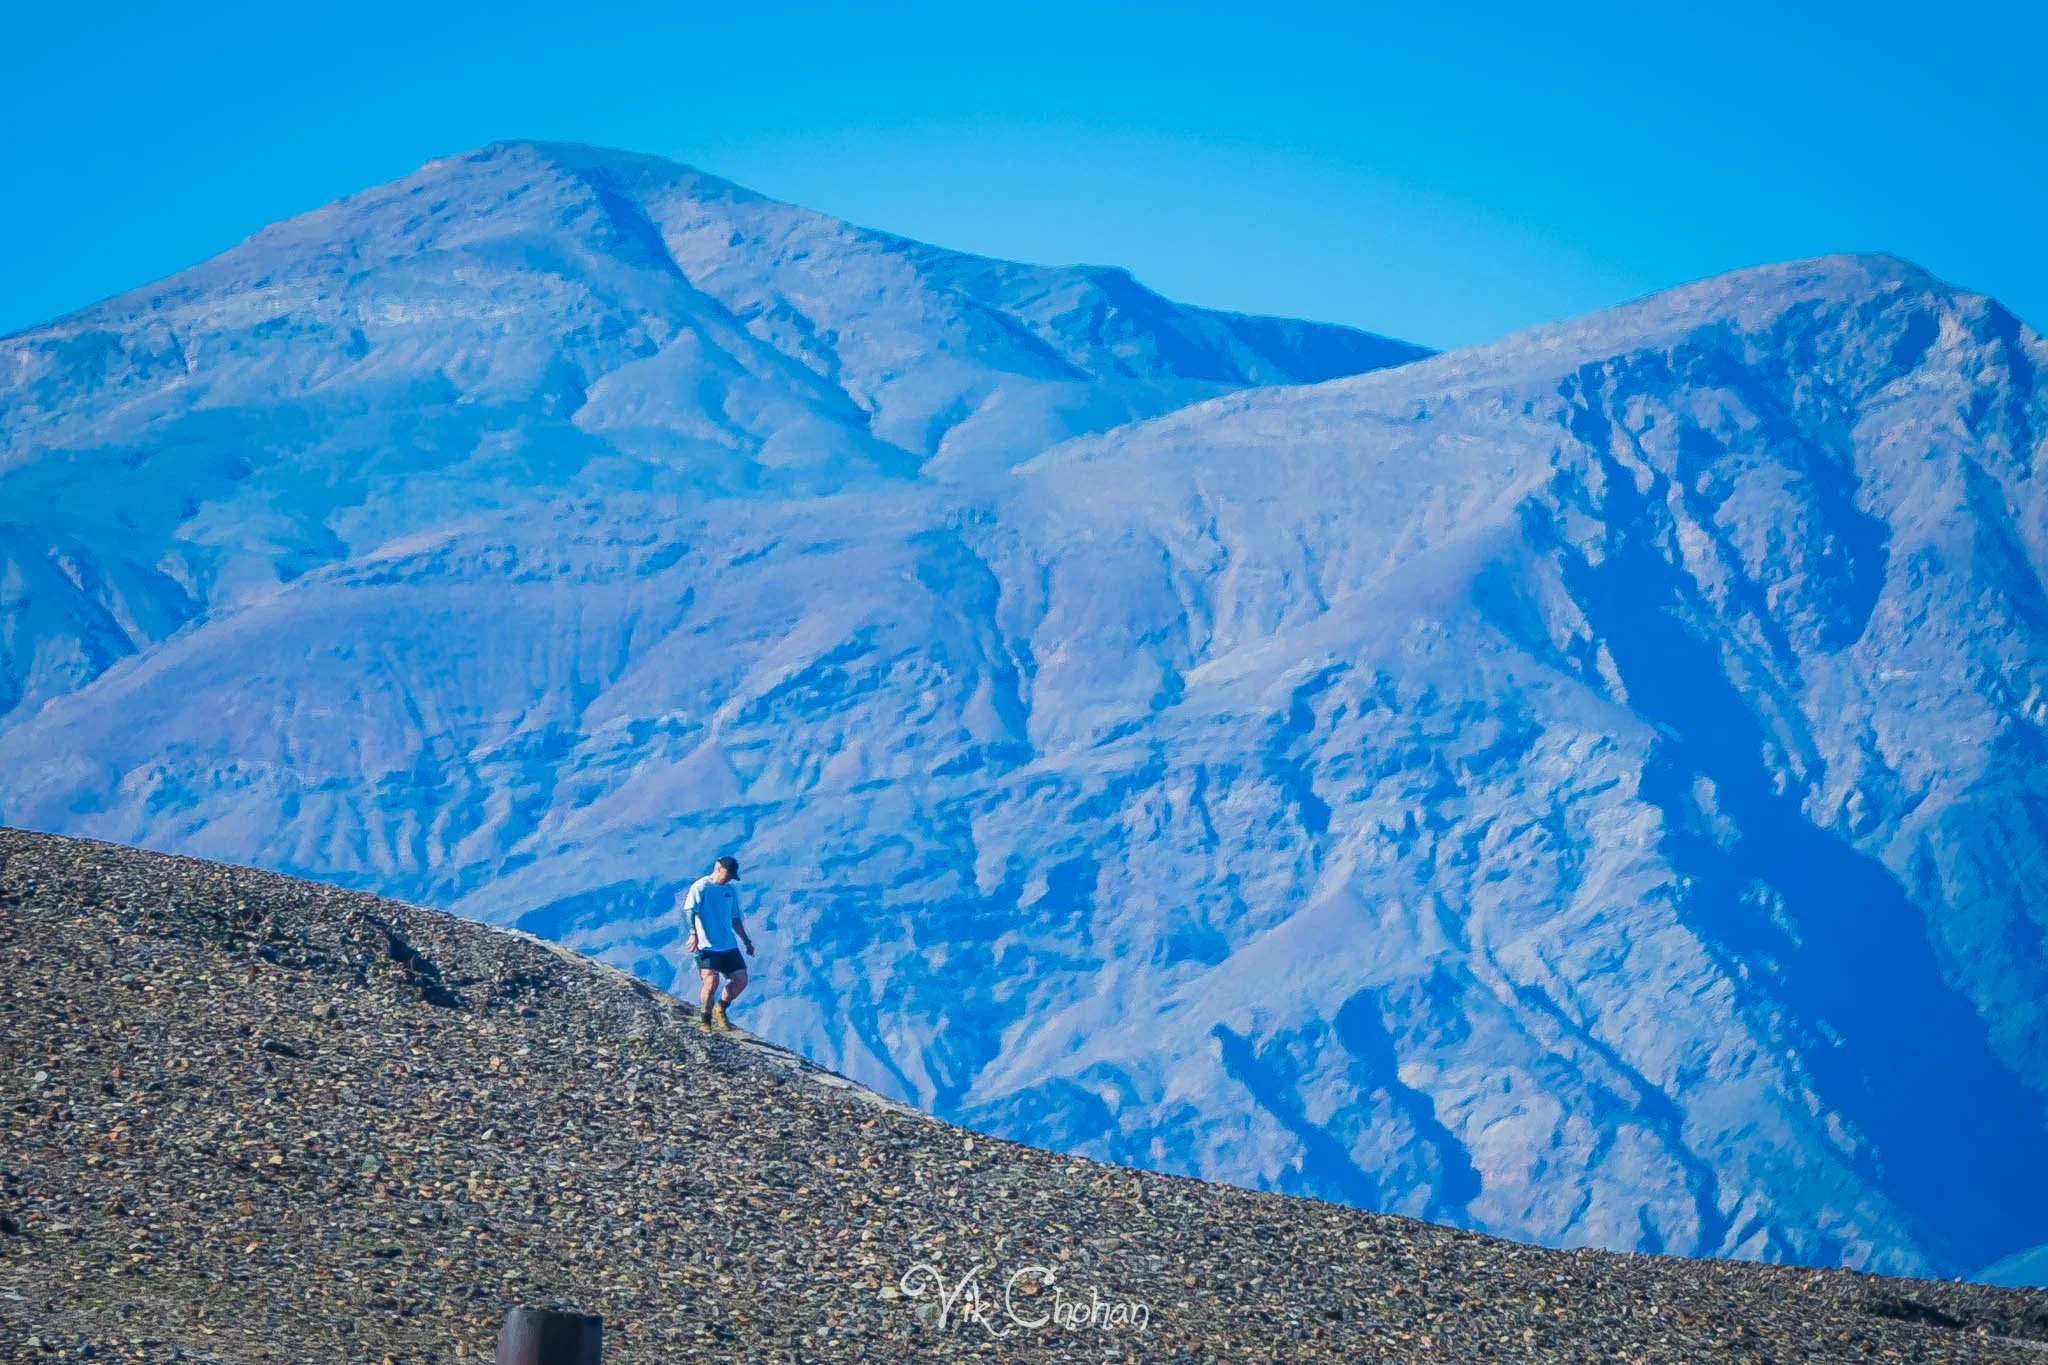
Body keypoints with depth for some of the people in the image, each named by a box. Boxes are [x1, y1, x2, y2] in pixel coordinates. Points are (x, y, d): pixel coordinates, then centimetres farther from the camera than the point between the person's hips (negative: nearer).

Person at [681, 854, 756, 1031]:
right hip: (707, 945, -7)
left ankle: (720, 1009, 22)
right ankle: (704, 1020, -2)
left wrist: (746, 941, 20)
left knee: (741, 980, -1)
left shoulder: (731, 890, 17)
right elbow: (689, 912, -12)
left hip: (729, 946, 7)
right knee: (712, 981, -18)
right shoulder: (701, 887, -3)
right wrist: (693, 934, -25)